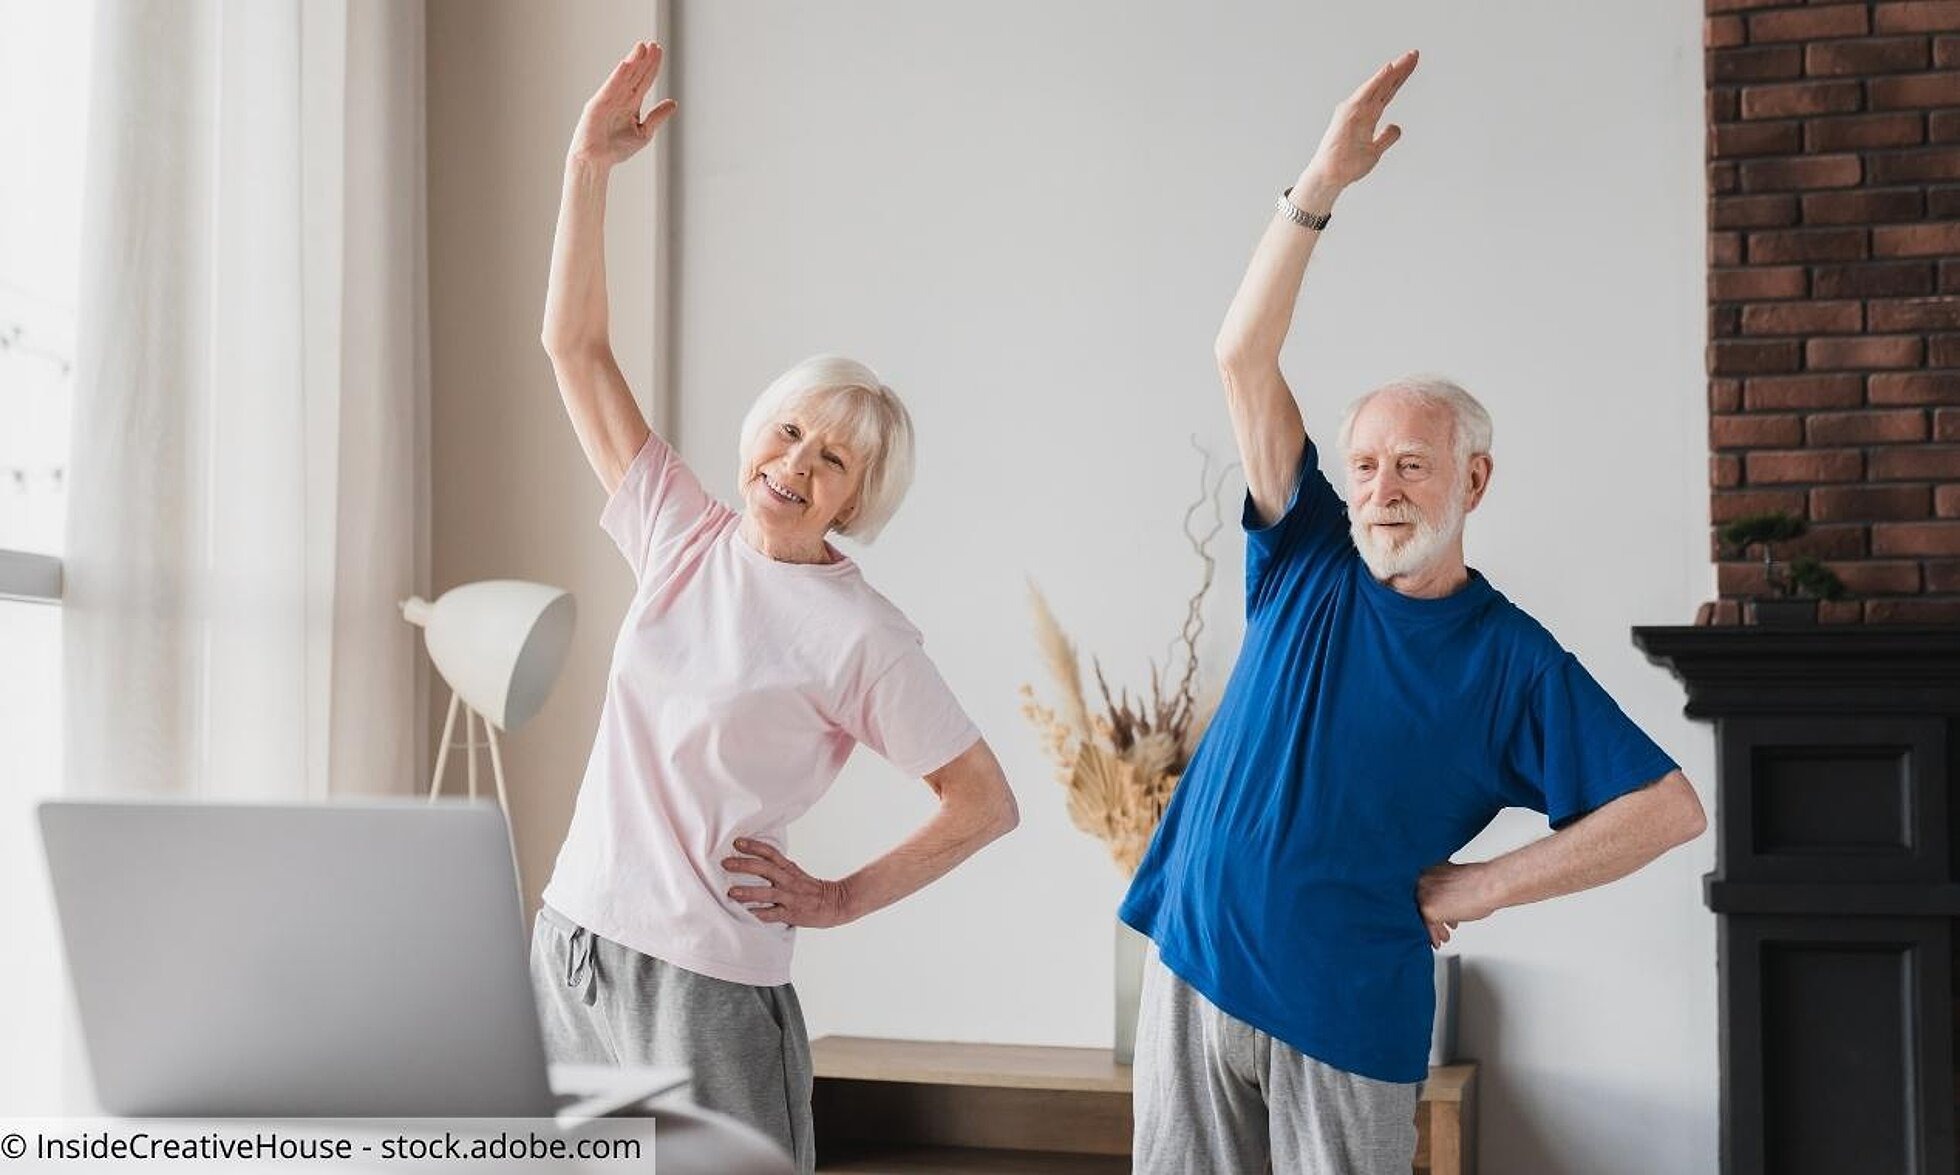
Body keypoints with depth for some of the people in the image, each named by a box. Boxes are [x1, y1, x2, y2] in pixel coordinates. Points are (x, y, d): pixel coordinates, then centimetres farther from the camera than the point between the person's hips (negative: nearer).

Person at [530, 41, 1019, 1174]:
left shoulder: (861, 635, -9)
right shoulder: (684, 538, 5)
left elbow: (987, 802, -5)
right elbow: (576, 346, 6)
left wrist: (844, 898, -6)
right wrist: (590, 167, -1)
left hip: (705, 985, -5)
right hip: (571, 943, 5)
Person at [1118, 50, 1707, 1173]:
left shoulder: (1513, 660, -4)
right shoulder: (1308, 563, 4)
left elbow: (1671, 809, -7)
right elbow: (1244, 359, -4)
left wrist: (1476, 888, -10)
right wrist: (1318, 191, -14)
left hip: (1351, 1013, -3)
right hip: (1196, 969, 3)